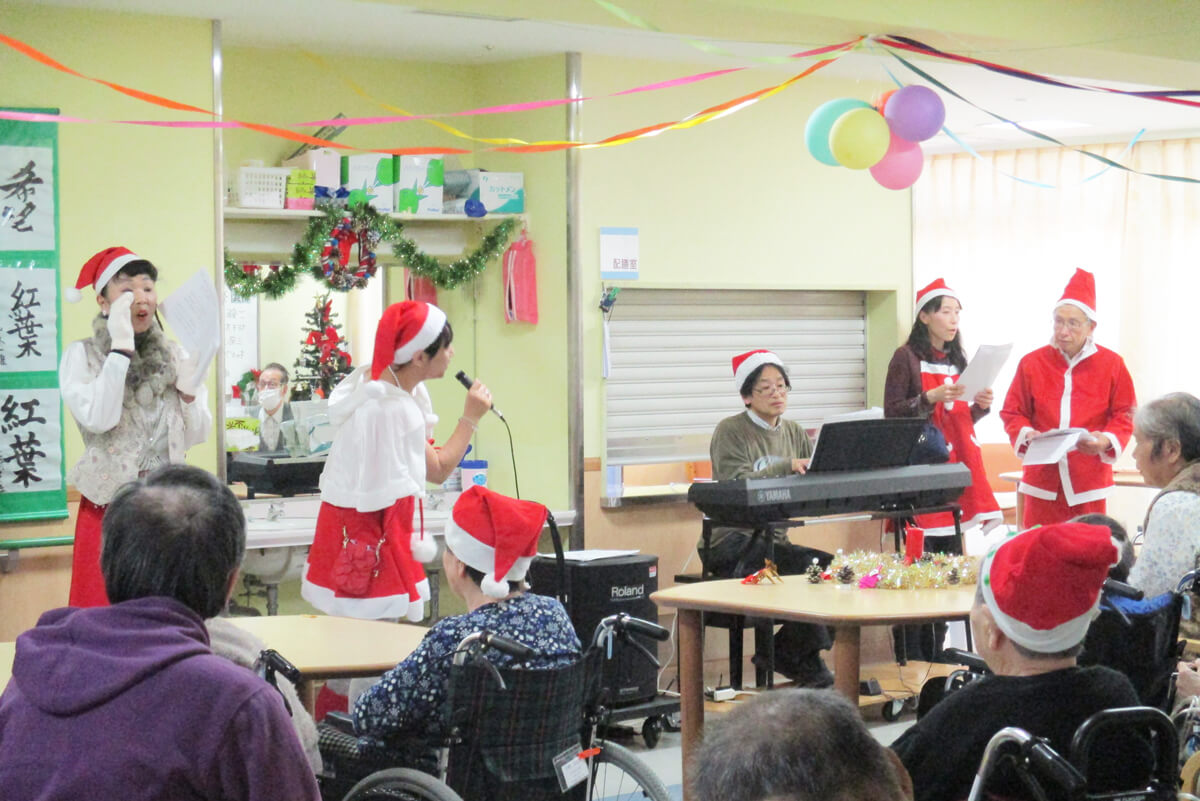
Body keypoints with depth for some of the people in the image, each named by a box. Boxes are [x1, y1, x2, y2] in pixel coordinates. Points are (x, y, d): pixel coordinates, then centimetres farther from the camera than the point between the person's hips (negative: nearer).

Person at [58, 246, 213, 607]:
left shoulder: (175, 354, 7)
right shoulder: (82, 355, -3)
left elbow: (197, 435, 8)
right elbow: (98, 420, -20)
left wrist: (189, 388, -10)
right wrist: (121, 347, -18)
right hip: (109, 507, -3)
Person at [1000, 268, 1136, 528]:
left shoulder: (1111, 364, 1)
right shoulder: (1033, 363, 3)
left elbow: (1125, 415, 5)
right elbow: (1012, 412, 8)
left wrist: (1107, 440, -14)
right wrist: (1026, 434, -12)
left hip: (1089, 479, 0)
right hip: (1043, 477, 1)